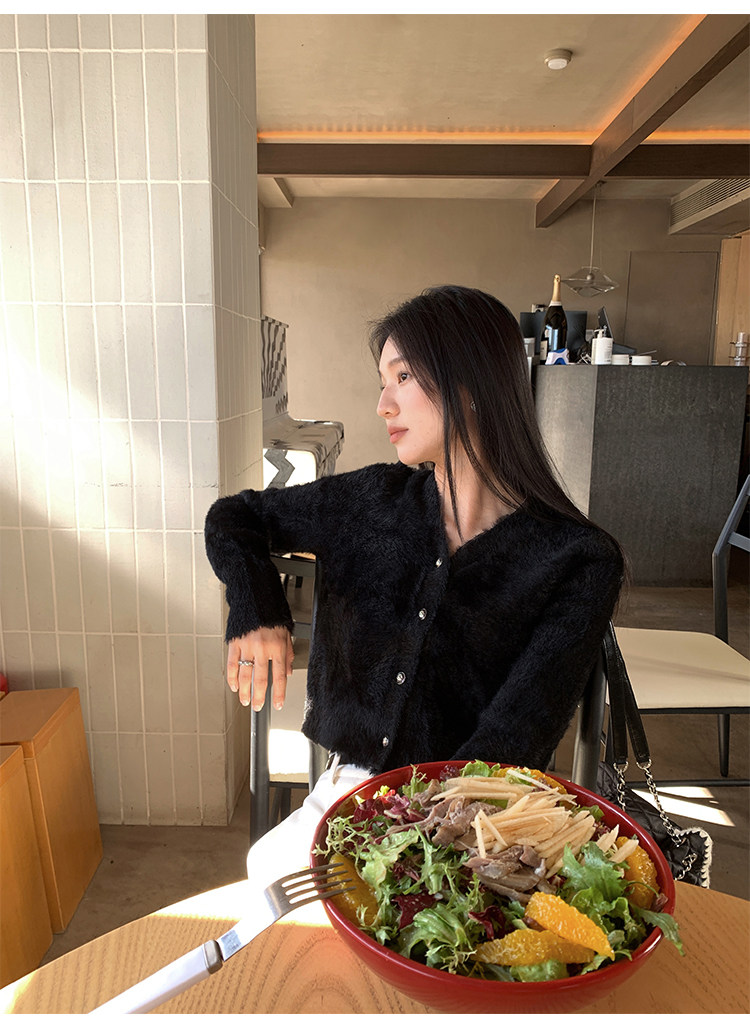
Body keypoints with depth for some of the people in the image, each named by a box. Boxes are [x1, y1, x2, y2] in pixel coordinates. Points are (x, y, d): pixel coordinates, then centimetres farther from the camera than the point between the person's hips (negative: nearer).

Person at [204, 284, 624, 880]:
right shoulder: (376, 501, -1)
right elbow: (233, 517, 12)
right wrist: (255, 612, -7)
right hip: (353, 783, 4)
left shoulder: (578, 561, -13)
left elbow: (506, 746, -16)